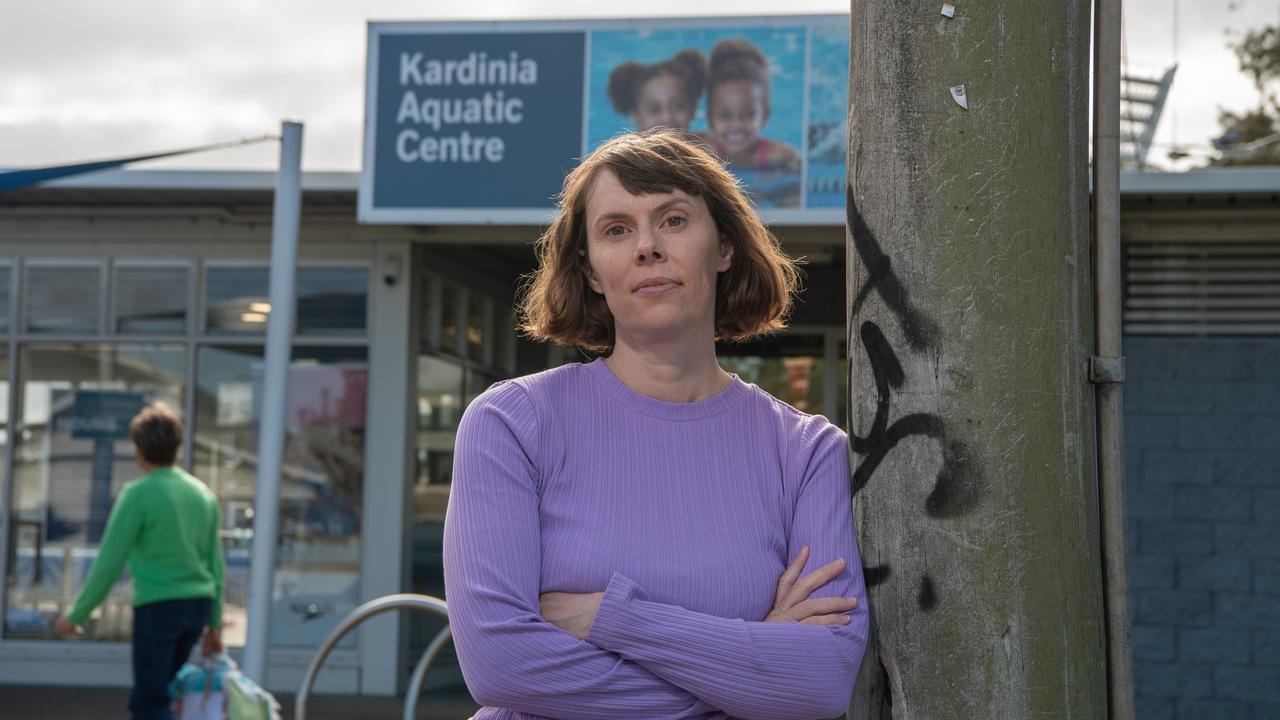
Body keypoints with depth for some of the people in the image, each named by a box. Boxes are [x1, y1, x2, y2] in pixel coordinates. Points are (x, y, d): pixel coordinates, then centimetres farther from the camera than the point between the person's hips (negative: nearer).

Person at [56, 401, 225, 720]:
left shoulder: (137, 494, -10)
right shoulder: (203, 494, 9)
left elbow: (109, 562, -12)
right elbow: (215, 565, 12)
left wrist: (76, 615, -3)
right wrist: (215, 622, 19)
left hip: (158, 607, -6)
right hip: (198, 606, 6)